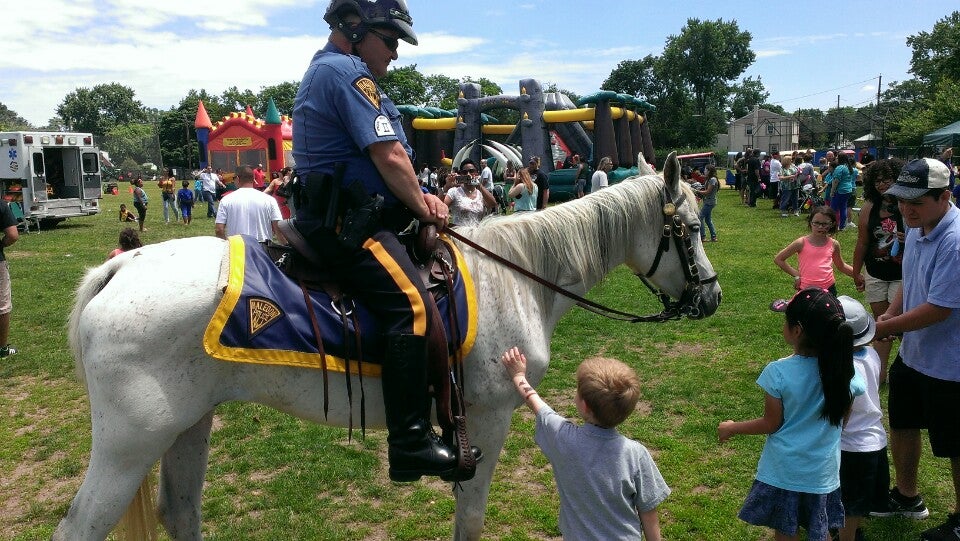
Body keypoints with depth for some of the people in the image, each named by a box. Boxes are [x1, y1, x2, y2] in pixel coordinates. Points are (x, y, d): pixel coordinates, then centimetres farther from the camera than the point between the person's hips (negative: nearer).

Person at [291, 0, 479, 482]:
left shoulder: (325, 70, 24)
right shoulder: (348, 71, -10)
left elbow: (375, 161, 23)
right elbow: (390, 158, -17)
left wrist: (419, 199, 10)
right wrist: (422, 206, 0)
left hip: (334, 218, 12)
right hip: (346, 222, -12)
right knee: (412, 303, -25)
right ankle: (411, 443, -23)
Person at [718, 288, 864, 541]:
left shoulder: (778, 373, -23)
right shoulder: (844, 370, -12)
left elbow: (771, 424, -13)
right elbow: (841, 419, 0)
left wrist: (732, 428, 2)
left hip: (784, 470, -3)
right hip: (823, 470, 3)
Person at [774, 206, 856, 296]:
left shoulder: (833, 244, 4)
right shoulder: (802, 243, -7)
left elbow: (841, 266, 21)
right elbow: (778, 259, -1)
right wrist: (796, 275, -4)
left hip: (829, 288, 3)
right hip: (807, 288, -3)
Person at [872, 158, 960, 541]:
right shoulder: (917, 228, -1)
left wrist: (882, 328, -20)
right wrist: (889, 314, -4)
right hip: (913, 353, 9)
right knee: (902, 423, 23)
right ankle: (906, 497, 45)